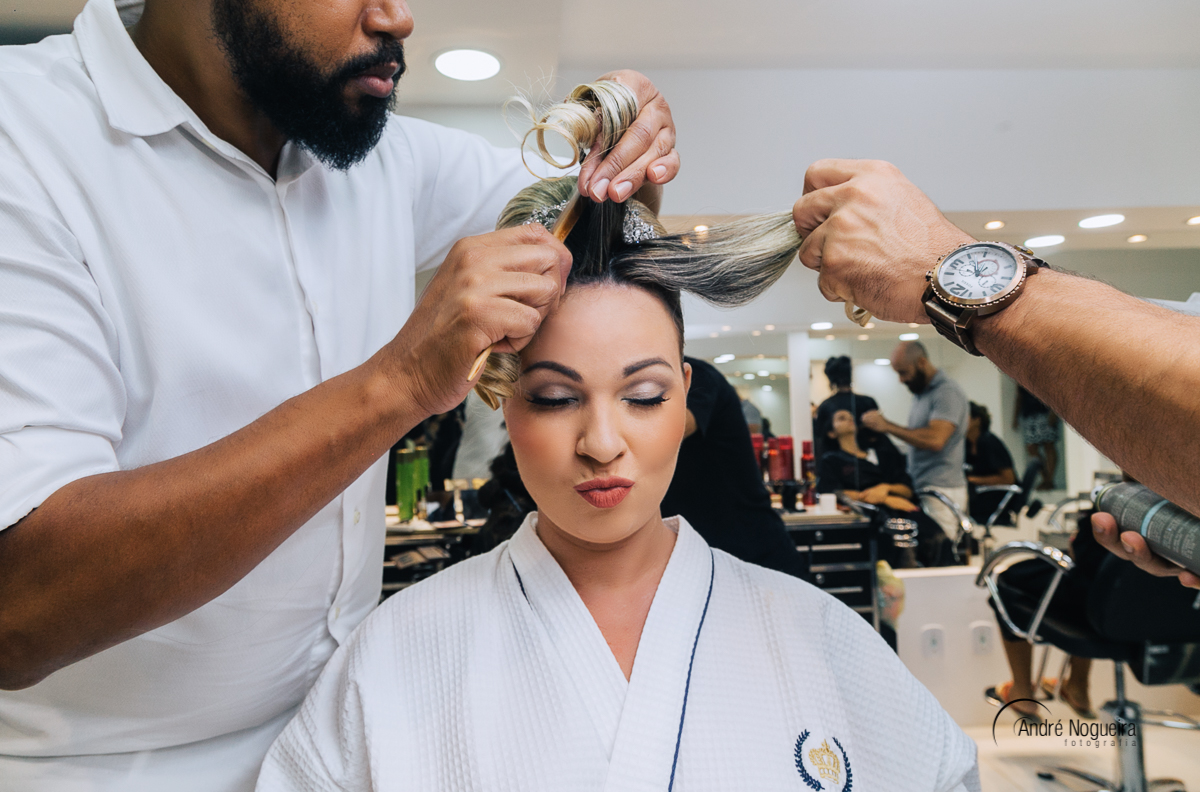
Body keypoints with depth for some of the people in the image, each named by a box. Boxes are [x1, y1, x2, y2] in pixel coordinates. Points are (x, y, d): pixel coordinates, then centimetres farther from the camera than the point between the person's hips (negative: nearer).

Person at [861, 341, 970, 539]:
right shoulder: (921, 393, 17)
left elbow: (935, 439, -23)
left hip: (941, 492, -8)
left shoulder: (947, 392, -11)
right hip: (919, 489, 8)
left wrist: (887, 426, -18)